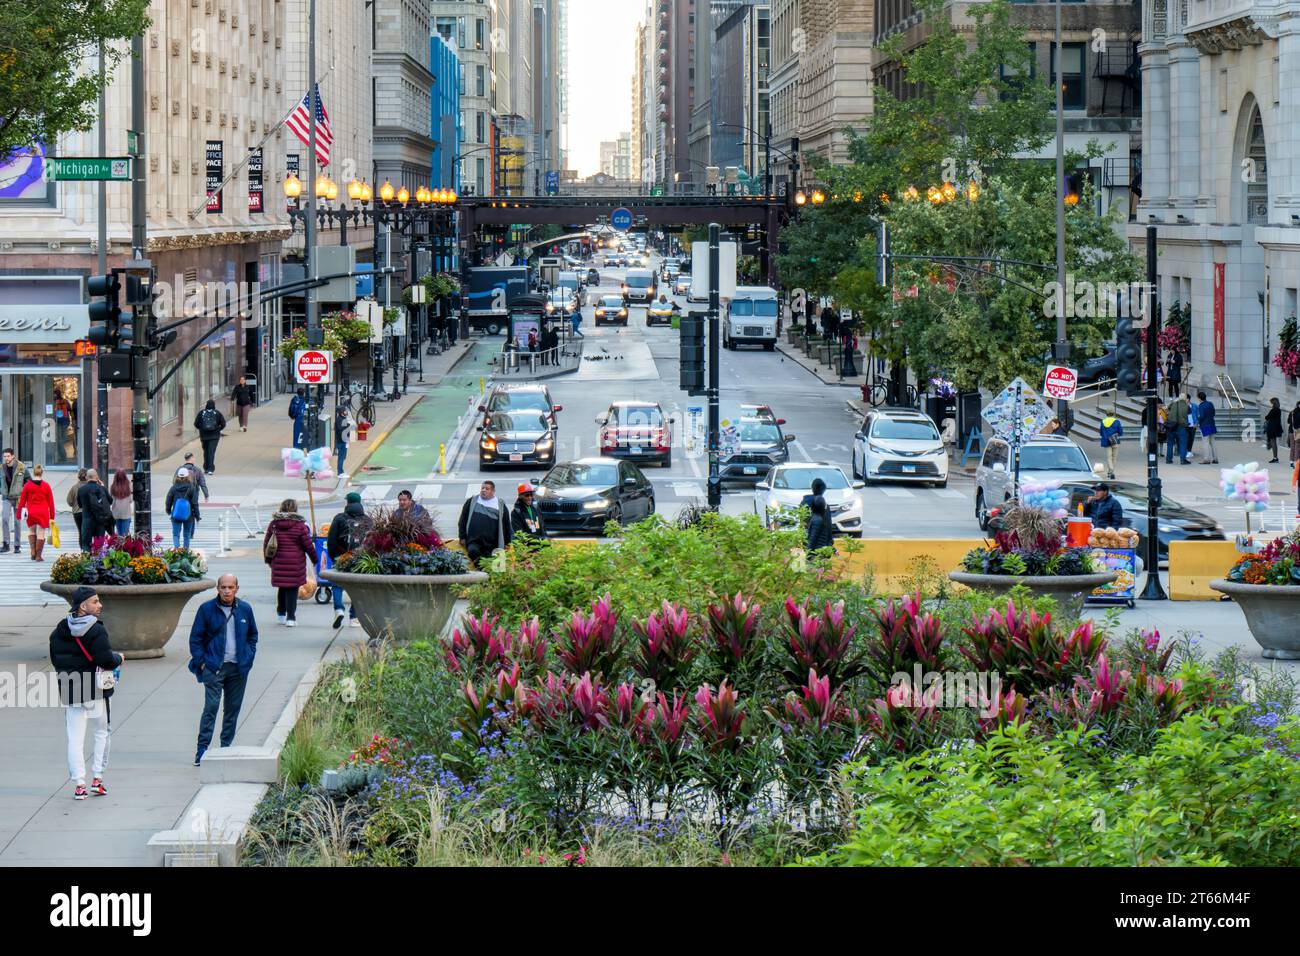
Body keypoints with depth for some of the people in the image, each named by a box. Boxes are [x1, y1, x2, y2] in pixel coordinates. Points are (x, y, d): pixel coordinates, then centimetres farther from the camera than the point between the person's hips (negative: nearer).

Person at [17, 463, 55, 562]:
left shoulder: (27, 485, -2)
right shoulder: (46, 485, -2)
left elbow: (22, 501, 0)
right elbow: (51, 502, 0)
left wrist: (19, 514, 8)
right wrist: (52, 517, 6)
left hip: (31, 513, 1)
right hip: (43, 513, -1)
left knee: (31, 531, 21)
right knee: (41, 534, 4)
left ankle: (33, 551, 9)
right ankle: (39, 556, 4)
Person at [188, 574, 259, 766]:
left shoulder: (245, 609, 5)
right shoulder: (206, 609, -3)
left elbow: (253, 635, 18)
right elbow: (195, 638, 2)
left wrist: (248, 658, 7)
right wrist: (201, 662, -5)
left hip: (238, 669, 3)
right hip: (214, 668, -3)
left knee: (233, 709, 8)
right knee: (211, 707, -12)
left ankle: (226, 748, 17)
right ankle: (202, 749, -12)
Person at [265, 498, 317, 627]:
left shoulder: (273, 524, 3)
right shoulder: (300, 525, -8)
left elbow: (267, 543, 10)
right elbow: (308, 544, -5)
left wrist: (268, 559, 23)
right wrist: (315, 559, 9)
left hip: (278, 562, 3)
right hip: (295, 562, -3)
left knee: (282, 587, 19)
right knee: (292, 589, 0)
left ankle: (280, 614, 30)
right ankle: (291, 617, -4)